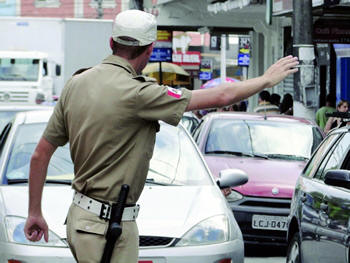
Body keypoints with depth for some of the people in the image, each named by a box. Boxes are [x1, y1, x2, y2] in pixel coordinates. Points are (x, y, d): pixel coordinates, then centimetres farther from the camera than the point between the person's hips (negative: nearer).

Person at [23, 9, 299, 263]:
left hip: (80, 217, 9)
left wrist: (35, 212, 19)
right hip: (108, 228, -9)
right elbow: (221, 96, -14)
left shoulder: (75, 84, 5)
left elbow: (41, 153, 10)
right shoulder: (136, 93, -18)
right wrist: (267, 79, 3)